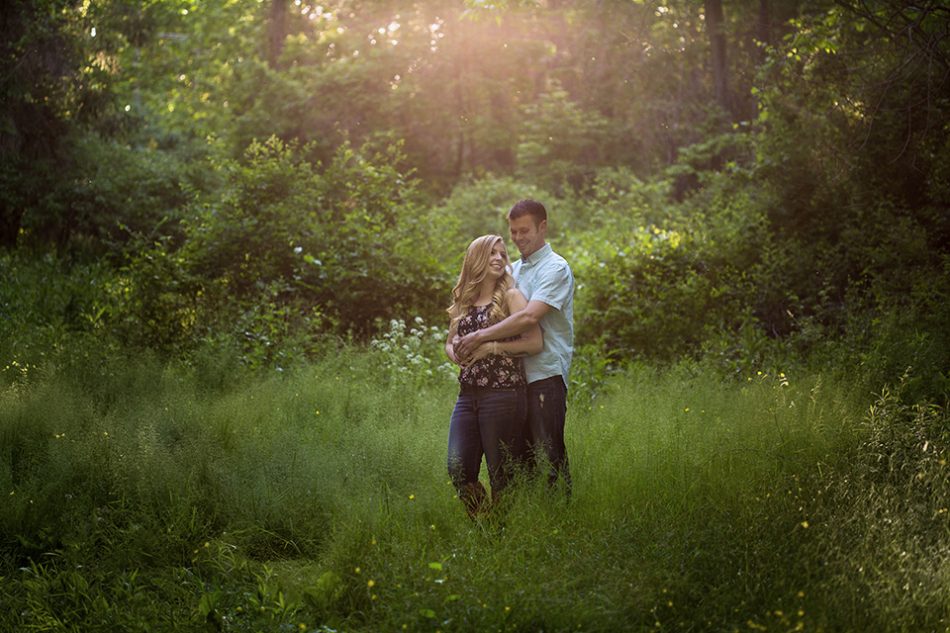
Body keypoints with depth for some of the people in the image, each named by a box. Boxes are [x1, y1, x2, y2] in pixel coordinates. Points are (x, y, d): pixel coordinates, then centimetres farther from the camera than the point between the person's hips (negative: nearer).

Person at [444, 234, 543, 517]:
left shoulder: (511, 296, 0)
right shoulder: (462, 302, 15)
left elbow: (535, 343, -8)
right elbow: (449, 343, 27)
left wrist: (491, 347, -13)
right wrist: (454, 353, 4)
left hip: (503, 395, -5)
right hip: (467, 395, 5)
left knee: (500, 473, -4)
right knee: (458, 469, -5)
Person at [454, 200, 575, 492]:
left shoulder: (555, 268, -7)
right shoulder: (513, 270, 19)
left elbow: (530, 317, -20)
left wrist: (480, 337, -19)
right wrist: (462, 340, 7)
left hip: (545, 373, -8)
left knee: (547, 454, -8)